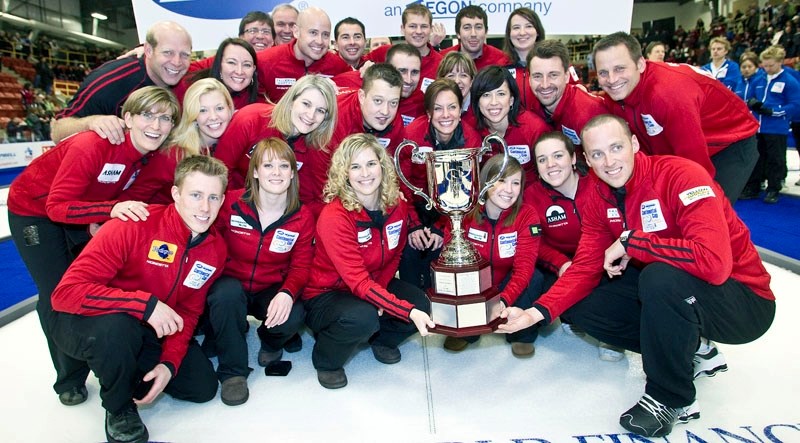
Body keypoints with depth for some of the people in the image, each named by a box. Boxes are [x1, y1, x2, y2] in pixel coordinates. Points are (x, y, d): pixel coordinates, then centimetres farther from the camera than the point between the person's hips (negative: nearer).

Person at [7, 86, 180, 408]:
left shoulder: (153, 153, -17)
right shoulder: (92, 145, -36)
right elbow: (56, 206, -36)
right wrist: (111, 210, -49)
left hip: (84, 213, 5)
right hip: (34, 210, -5)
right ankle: (70, 380, 15)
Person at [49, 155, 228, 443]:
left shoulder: (216, 248, -10)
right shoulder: (135, 225, -29)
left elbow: (188, 312, -2)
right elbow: (66, 292, -32)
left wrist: (169, 363, -16)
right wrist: (146, 304, -38)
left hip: (148, 333, 5)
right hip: (81, 322, -5)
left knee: (203, 386, -2)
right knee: (117, 325, -39)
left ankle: (133, 371, 24)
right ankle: (119, 409, -7)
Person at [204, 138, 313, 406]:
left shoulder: (302, 217, -7)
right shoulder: (231, 203, -11)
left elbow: (301, 265, -6)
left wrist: (287, 292, -27)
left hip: (272, 291, 1)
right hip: (230, 283, 0)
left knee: (293, 317, -30)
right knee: (227, 293, -36)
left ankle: (272, 342, 12)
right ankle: (232, 371, -11)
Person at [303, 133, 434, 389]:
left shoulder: (396, 204, -9)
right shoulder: (334, 217, -28)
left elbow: (394, 255, 6)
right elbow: (358, 282, -32)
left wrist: (381, 294, -14)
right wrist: (407, 311, -43)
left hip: (375, 285, 6)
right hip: (325, 293, -5)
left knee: (421, 303, -19)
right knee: (362, 317, -36)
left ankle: (382, 339, 14)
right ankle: (326, 361, -3)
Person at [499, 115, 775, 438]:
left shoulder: (681, 175, -24)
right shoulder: (598, 195, -2)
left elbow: (714, 262, -38)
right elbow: (585, 267, -3)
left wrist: (629, 242, -28)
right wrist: (538, 312, -16)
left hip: (744, 301, -7)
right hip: (667, 293, 7)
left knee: (660, 276, -36)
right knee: (581, 307, -2)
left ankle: (672, 398, -11)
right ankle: (693, 351, 12)